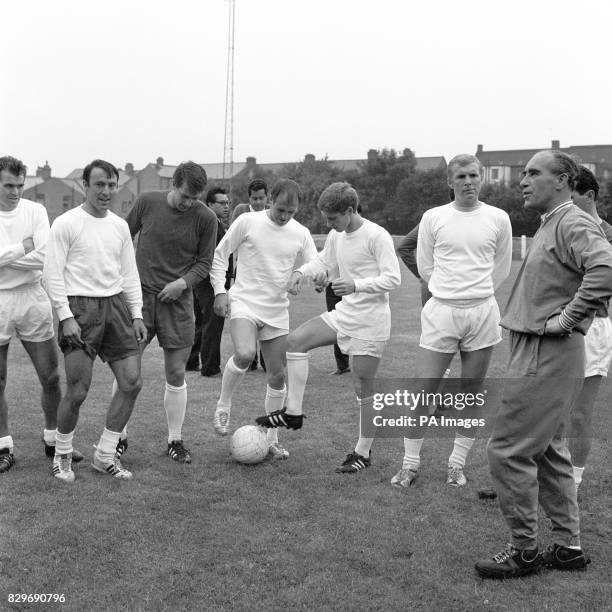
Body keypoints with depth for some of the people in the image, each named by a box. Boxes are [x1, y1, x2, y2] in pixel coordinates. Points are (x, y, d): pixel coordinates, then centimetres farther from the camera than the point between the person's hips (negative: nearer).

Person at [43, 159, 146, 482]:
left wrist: (136, 314, 10)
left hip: (115, 305, 6)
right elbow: (52, 273, -7)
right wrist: (66, 316, -13)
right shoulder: (66, 223, -4)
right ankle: (62, 456, 17)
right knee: (78, 391, -6)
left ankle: (105, 455, 14)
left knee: (132, 382, 0)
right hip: (80, 308, -6)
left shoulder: (120, 225, 13)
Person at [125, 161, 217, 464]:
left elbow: (204, 263, 4)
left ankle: (175, 441, 16)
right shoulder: (147, 202, -2)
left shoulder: (206, 218, -4)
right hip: (139, 294, 0)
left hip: (177, 300, 0)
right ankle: (119, 436, 17)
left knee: (176, 373, 3)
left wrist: (184, 282, -13)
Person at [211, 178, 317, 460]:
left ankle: (271, 438, 20)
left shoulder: (301, 234, 3)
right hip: (244, 303, -4)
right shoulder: (248, 222, -5)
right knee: (244, 354, -31)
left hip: (277, 312, 4)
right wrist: (220, 290, -7)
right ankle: (223, 406, -4)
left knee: (277, 375, 5)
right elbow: (220, 254, 1)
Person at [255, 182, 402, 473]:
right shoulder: (336, 235, 5)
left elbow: (393, 279, -18)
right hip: (345, 313, 8)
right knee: (295, 340, -5)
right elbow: (323, 260, 22)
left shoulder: (377, 236, -17)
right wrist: (302, 271, 1)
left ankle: (363, 452, 15)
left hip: (370, 321, -8)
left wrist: (357, 285, -30)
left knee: (363, 388, 0)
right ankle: (293, 412, 3)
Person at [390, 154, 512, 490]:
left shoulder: (498, 218, 3)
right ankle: (410, 463, 12)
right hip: (440, 311, -1)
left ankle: (457, 463, 20)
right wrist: (451, 290, 11)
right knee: (424, 392, -1)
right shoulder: (433, 217, 1)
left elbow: (501, 270, 14)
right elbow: (425, 267, 9)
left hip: (482, 311, 1)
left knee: (472, 393, 7)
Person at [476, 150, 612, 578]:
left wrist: (567, 318, -26)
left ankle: (525, 551, 5)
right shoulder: (551, 225, 16)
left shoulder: (573, 223, -15)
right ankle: (568, 546, 25)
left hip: (547, 355, -11)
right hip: (540, 352, 11)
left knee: (508, 449, -6)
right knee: (548, 450, 16)